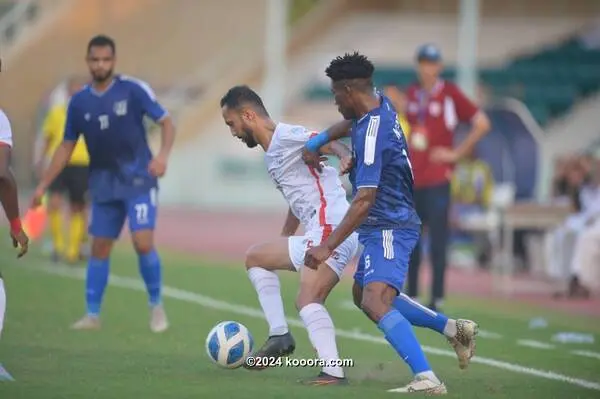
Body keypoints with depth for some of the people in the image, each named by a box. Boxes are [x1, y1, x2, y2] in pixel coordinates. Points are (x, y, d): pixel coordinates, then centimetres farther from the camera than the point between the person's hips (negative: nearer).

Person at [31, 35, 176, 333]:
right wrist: (43, 185, 8)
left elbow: (166, 123, -6)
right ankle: (92, 314, 13)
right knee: (99, 248, 6)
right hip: (104, 184, 4)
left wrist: (163, 155, -25)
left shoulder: (133, 90, -9)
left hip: (138, 179, -4)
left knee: (143, 243, -15)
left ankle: (156, 305, 4)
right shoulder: (79, 102, 3)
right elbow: (66, 146, 11)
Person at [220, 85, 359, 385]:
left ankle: (333, 371, -31)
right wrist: (283, 239, 42)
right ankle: (279, 335, 15)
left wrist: (347, 158, -44)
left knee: (307, 300, -24)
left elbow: (327, 142, -23)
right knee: (255, 258, 22)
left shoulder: (286, 136, -6)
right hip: (316, 235, 11)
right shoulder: (272, 155, 23)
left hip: (332, 229, -11)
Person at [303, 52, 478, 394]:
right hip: (390, 225, 11)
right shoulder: (381, 106, 5)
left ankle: (427, 380, -40)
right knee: (364, 295, 27)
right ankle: (453, 328, 31)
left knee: (375, 302, -28)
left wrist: (328, 247, -29)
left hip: (388, 229, -11)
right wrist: (317, 141, 15)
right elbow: (351, 124, 31)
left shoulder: (371, 134, -23)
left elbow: (364, 201, -28)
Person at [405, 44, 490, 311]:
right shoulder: (411, 94, 12)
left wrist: (457, 153, -8)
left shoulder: (449, 94, -5)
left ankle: (437, 298, -3)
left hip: (437, 179, -6)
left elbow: (482, 123, -7)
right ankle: (411, 295, 17)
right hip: (411, 178, 6)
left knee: (438, 239, -6)